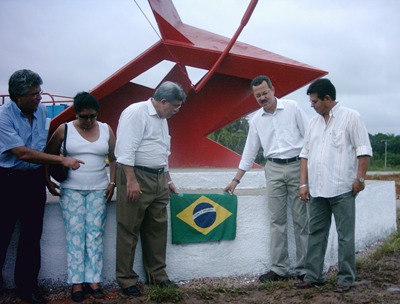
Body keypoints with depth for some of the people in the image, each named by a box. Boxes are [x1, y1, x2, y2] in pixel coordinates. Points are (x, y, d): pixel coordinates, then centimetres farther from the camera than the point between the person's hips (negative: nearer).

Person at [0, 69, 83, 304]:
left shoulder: (42, 110, 0)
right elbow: (23, 153, -22)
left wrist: (47, 173, 12)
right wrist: (62, 160, -20)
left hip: (35, 178, 5)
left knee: (32, 235, 10)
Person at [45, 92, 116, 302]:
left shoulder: (106, 130, 3)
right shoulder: (64, 129, -3)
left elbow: (114, 158, 10)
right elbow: (48, 155, 6)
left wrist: (112, 183, 2)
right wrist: (48, 181, 1)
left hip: (98, 189, 2)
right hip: (71, 189, -2)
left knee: (95, 233, 1)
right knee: (75, 234, -3)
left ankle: (93, 280, 6)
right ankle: (76, 282, 3)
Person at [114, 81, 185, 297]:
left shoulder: (162, 119, 17)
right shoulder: (136, 113, -11)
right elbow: (126, 149, -19)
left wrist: (168, 181, 25)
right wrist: (131, 180, -23)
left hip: (158, 179, 9)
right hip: (136, 176, -9)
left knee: (157, 228, 12)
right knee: (129, 230, 0)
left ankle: (157, 275, 23)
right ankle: (126, 280, 9)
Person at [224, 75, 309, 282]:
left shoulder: (292, 108, -1)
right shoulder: (256, 120, 8)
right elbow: (249, 151, 13)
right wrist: (236, 180, 12)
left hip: (297, 166, -3)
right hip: (274, 169, 3)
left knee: (301, 219, 1)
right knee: (277, 220, 2)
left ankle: (304, 269, 8)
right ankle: (279, 269, 8)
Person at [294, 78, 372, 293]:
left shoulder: (350, 117, -2)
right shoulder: (314, 122, 14)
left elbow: (363, 150, -5)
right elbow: (305, 154, 14)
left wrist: (360, 178, -10)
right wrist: (304, 183, 8)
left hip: (342, 189, -6)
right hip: (317, 190, 6)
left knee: (345, 236, 2)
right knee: (316, 234, 11)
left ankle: (346, 279, 11)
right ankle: (313, 276, 19)